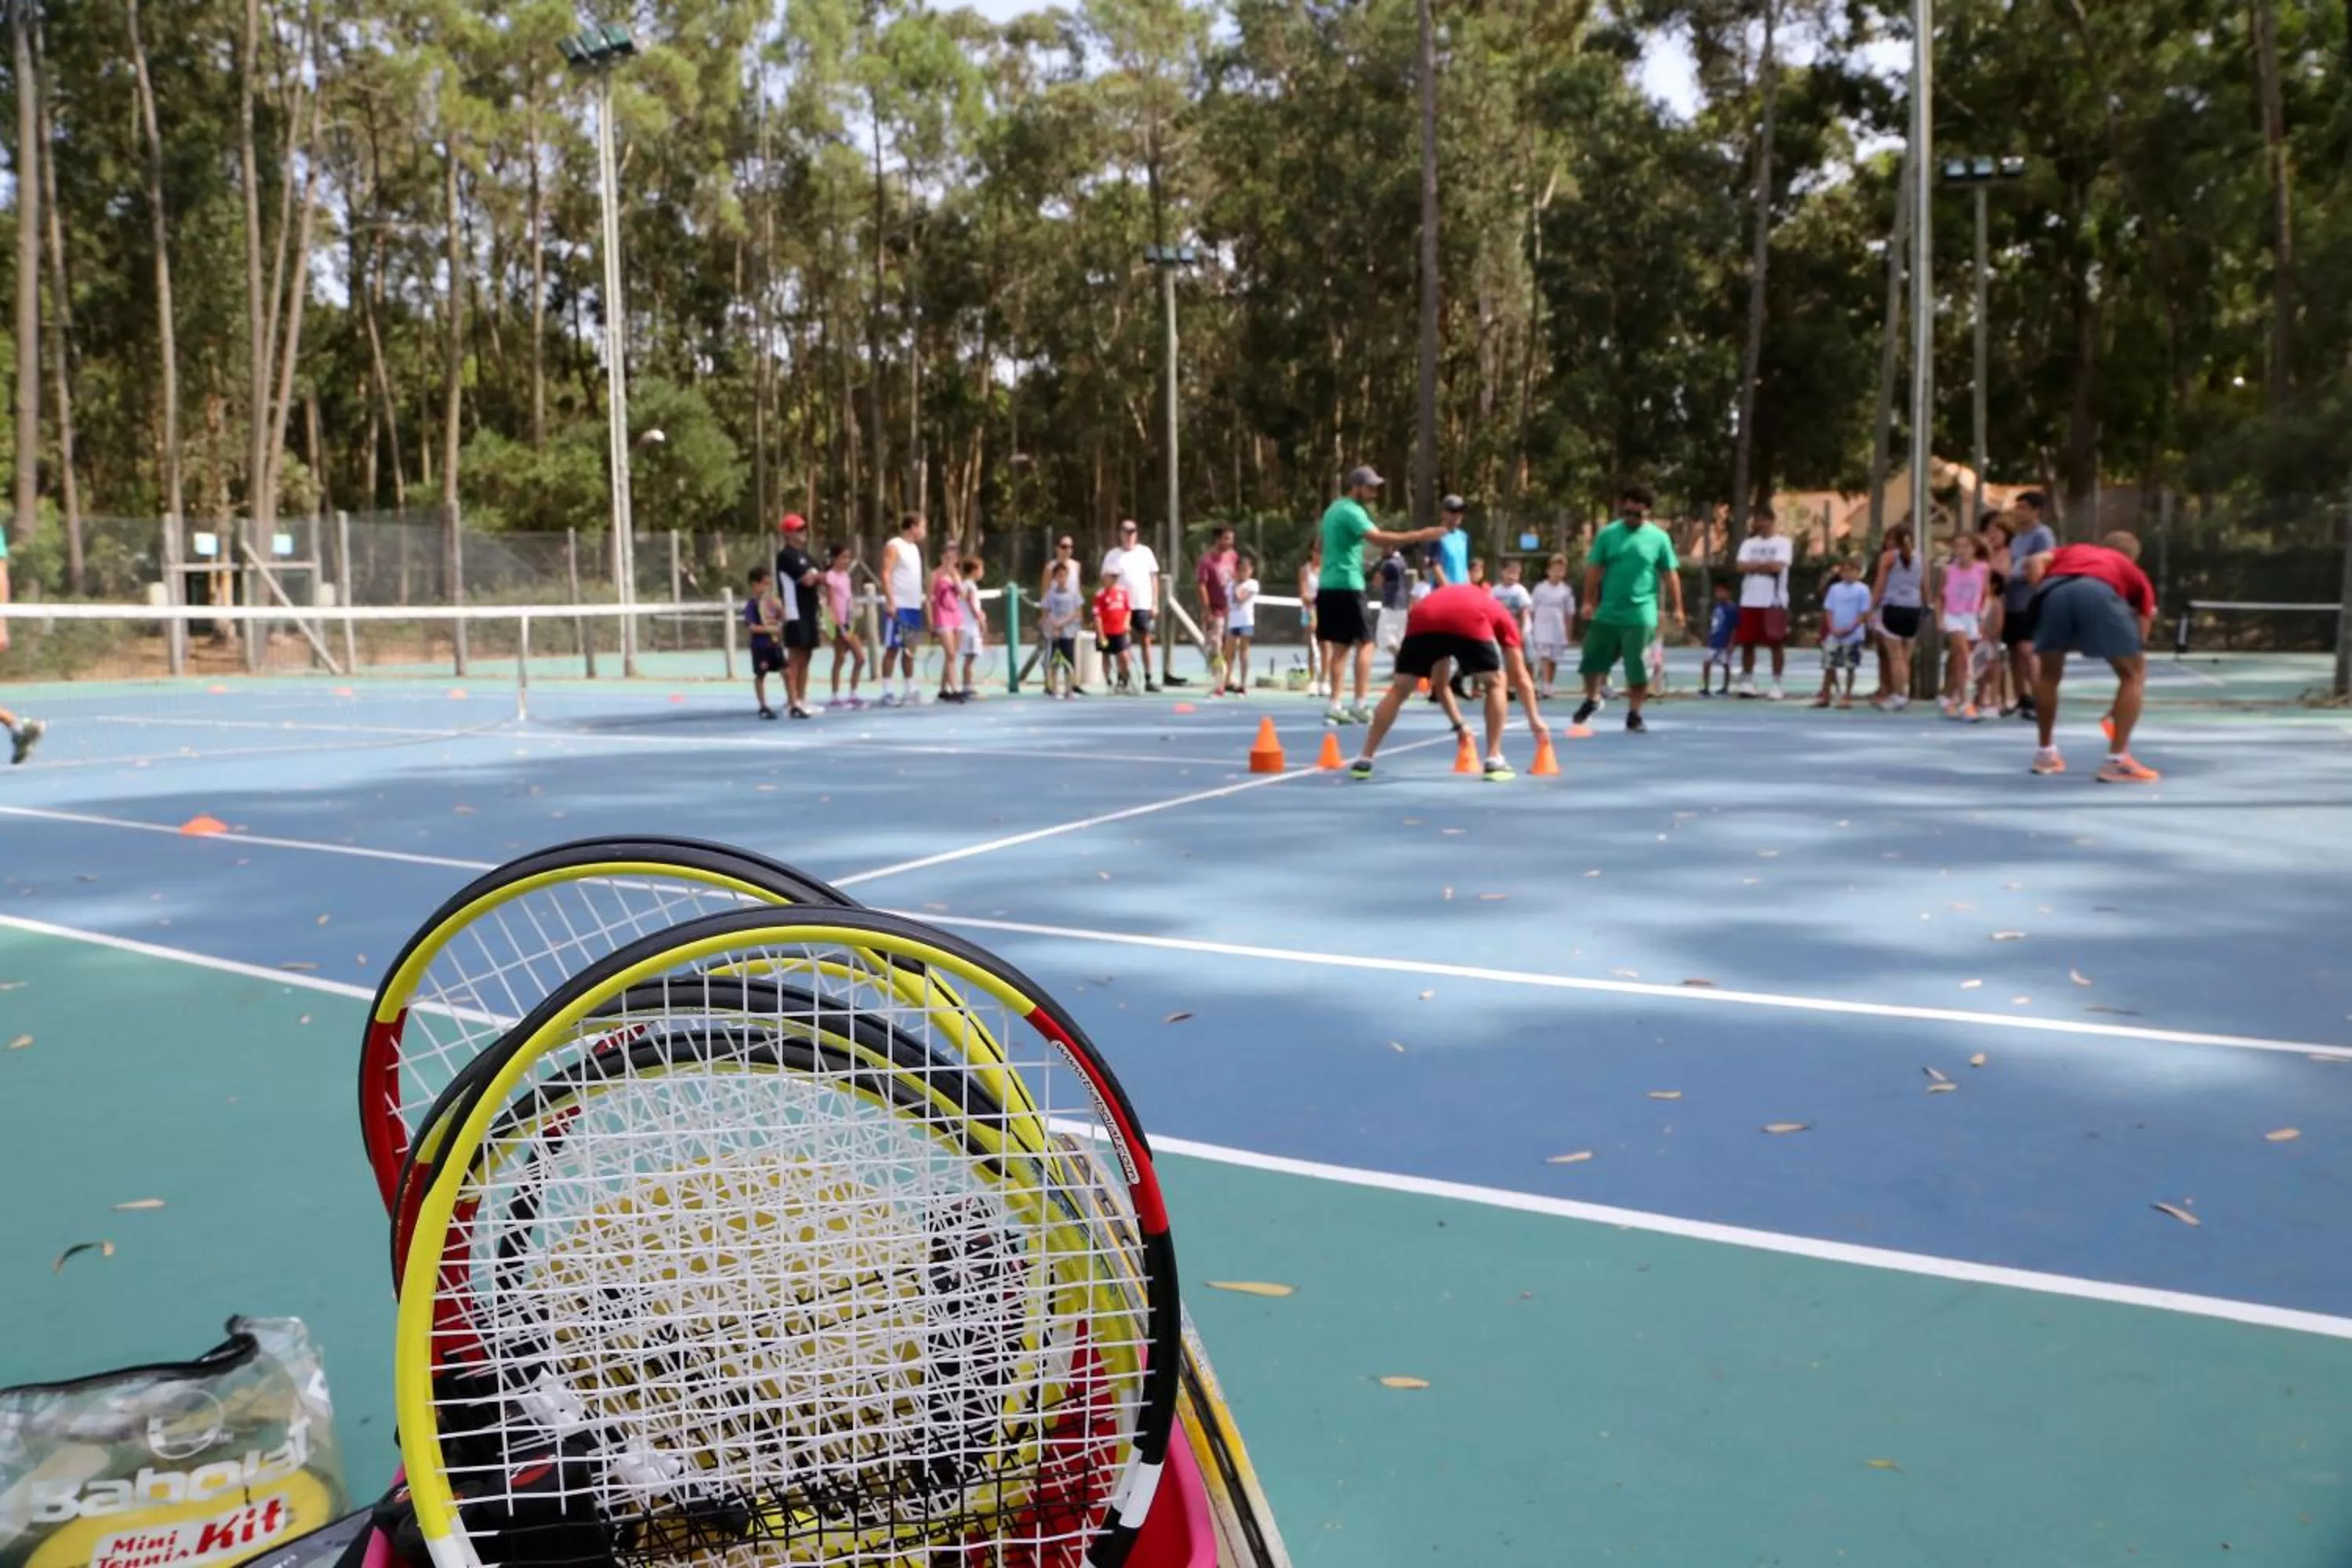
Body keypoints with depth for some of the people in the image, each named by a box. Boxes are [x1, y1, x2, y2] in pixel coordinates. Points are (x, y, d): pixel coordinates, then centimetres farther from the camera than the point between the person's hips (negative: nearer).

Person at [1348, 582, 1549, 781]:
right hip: (1470, 624, -3)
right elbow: (1521, 677, 36)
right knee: (1496, 683, 22)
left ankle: (1363, 761, 17)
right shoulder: (1502, 616, 38)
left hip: (1424, 619, 3)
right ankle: (1494, 762, 16)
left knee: (1399, 689, 21)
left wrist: (1459, 724, 52)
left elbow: (1440, 683, 47)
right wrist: (1535, 719, 45)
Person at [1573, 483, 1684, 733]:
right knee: (1592, 658, 8)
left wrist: (1677, 607, 2)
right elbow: (1594, 570, 5)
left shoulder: (1659, 538, 0)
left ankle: (1634, 715, 12)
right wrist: (1588, 601, -2)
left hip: (1640, 615, -2)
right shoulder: (1607, 534, 2)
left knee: (1638, 668, -1)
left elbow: (1670, 574, 5)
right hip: (1607, 612, 2)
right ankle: (1592, 699, 33)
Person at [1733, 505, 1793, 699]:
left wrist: (1754, 565, -3)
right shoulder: (1748, 543, 12)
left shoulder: (1783, 543, 0)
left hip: (1774, 601, -4)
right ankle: (1747, 682, 14)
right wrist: (1766, 565, -9)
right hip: (1750, 601, 4)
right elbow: (1740, 566, -2)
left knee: (1777, 643, 0)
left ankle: (1776, 684, 5)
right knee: (1747, 643, 5)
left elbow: (1777, 566, -15)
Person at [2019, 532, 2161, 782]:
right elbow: (2140, 638, 38)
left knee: (2048, 672, 27)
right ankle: (2117, 761, 11)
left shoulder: (2073, 550, 42)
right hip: (2099, 593, -2)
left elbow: (2035, 562, 17)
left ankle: (2045, 753, 30)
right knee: (2134, 674, 17)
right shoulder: (2136, 574, 38)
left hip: (2053, 589, 2)